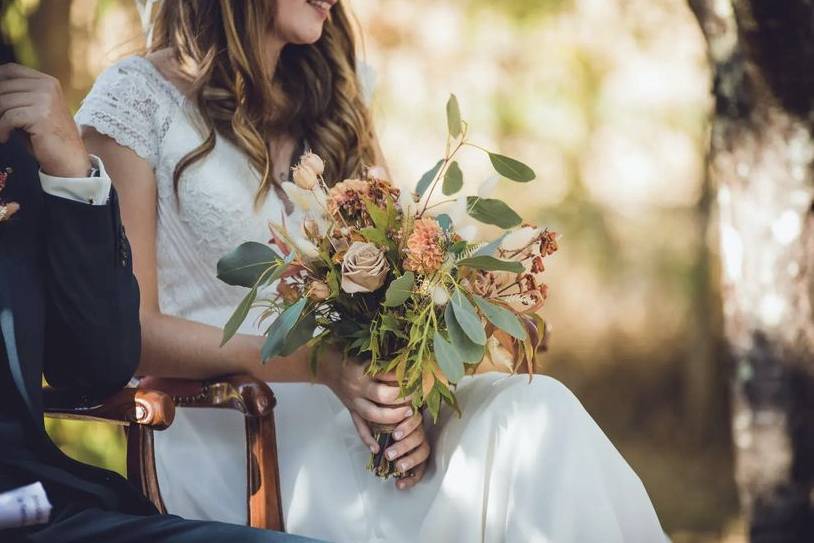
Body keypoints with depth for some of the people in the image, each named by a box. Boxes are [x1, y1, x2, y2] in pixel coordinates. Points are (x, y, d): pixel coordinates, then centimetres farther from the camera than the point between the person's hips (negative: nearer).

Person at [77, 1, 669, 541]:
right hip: (224, 436, -6)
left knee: (533, 408, -21)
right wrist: (316, 364, -20)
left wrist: (403, 392, -12)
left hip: (345, 407, 6)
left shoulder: (321, 105, 17)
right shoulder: (136, 97, -2)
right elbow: (131, 330, -8)